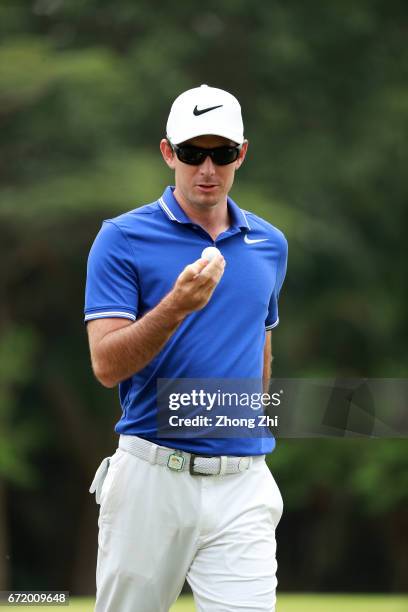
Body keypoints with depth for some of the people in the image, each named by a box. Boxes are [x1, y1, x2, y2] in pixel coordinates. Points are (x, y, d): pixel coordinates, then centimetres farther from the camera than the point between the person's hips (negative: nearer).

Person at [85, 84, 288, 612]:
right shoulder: (123, 239, -3)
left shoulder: (269, 245, 11)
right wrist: (176, 306, -26)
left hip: (242, 487, 3)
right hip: (150, 477, -3)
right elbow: (107, 365, -11)